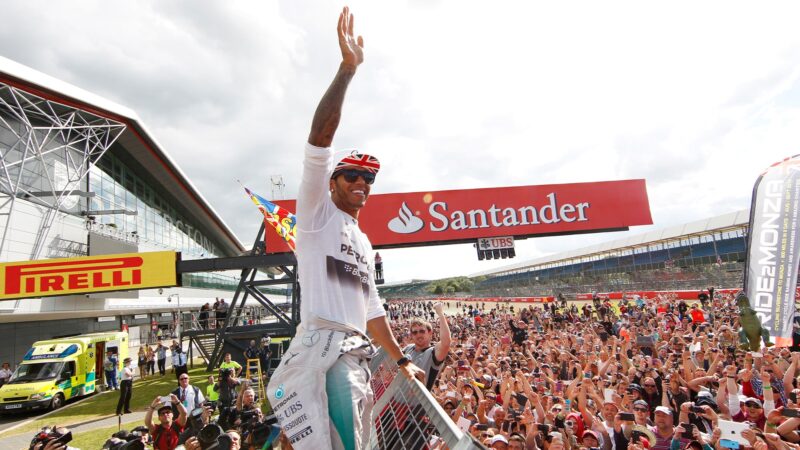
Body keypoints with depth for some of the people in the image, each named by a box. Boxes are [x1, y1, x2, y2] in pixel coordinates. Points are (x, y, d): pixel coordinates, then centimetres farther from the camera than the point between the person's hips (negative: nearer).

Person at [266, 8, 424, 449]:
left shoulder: (364, 244, 25)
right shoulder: (316, 212, 5)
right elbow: (319, 139, -10)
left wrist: (401, 360, 27)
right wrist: (348, 67, -14)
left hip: (356, 355, 7)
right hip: (320, 346, -7)